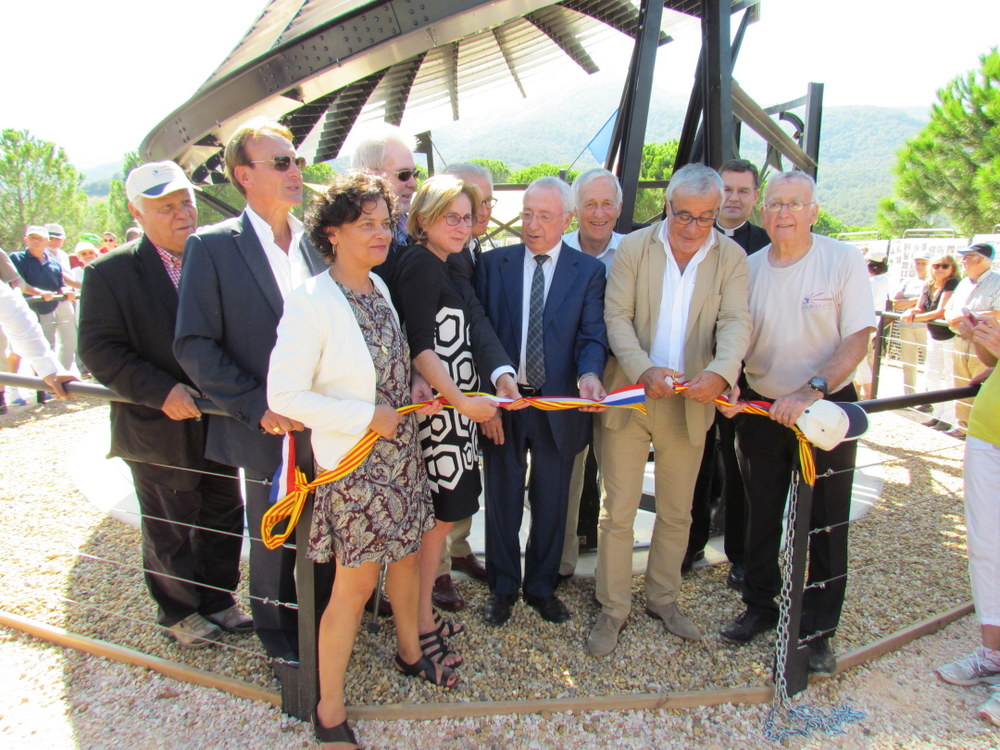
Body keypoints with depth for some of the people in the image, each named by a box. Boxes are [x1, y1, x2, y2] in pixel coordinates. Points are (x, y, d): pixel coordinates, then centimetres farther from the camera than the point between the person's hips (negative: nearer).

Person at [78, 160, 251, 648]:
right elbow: (98, 349, -11)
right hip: (158, 429, -3)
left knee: (224, 517, 16)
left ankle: (217, 599, 39)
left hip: (218, 421, 4)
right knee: (169, 531, 14)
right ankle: (177, 612, 37)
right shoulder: (110, 272, -9)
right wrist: (161, 391, -22)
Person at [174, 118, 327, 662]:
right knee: (273, 541, 15)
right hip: (269, 430, -3)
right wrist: (257, 406, -18)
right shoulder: (212, 246, -8)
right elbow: (194, 346, -10)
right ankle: (278, 633, 40)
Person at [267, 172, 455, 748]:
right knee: (356, 584, 3)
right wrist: (367, 417, -20)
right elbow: (284, 395, -20)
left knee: (408, 552, 21)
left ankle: (410, 652, 47)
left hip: (402, 452, 7)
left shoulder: (380, 288, 5)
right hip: (354, 463, -7)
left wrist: (414, 395, 2)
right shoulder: (311, 302, -19)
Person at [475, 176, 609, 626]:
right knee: (503, 500, 13)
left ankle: (542, 586, 36)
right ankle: (502, 587, 34)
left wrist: (589, 374, -28)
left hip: (559, 404, 0)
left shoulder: (589, 271, 1)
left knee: (551, 501, 15)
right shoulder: (493, 263, 2)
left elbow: (593, 334, -7)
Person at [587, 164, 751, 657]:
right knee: (617, 511, 4)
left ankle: (663, 599, 36)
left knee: (677, 512, 15)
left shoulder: (731, 258, 0)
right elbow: (616, 317, -9)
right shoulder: (633, 248, -3)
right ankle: (612, 610, 22)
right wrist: (646, 370, -25)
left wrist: (720, 372, -31)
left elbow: (736, 322, -10)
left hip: (690, 403, 2)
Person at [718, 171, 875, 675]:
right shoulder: (747, 268, 1)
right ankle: (760, 607, 33)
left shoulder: (843, 260, -8)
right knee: (760, 515, 14)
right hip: (760, 408, 3)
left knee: (824, 521, 5)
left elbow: (858, 337, -13)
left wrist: (809, 391, -25)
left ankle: (817, 630, 21)